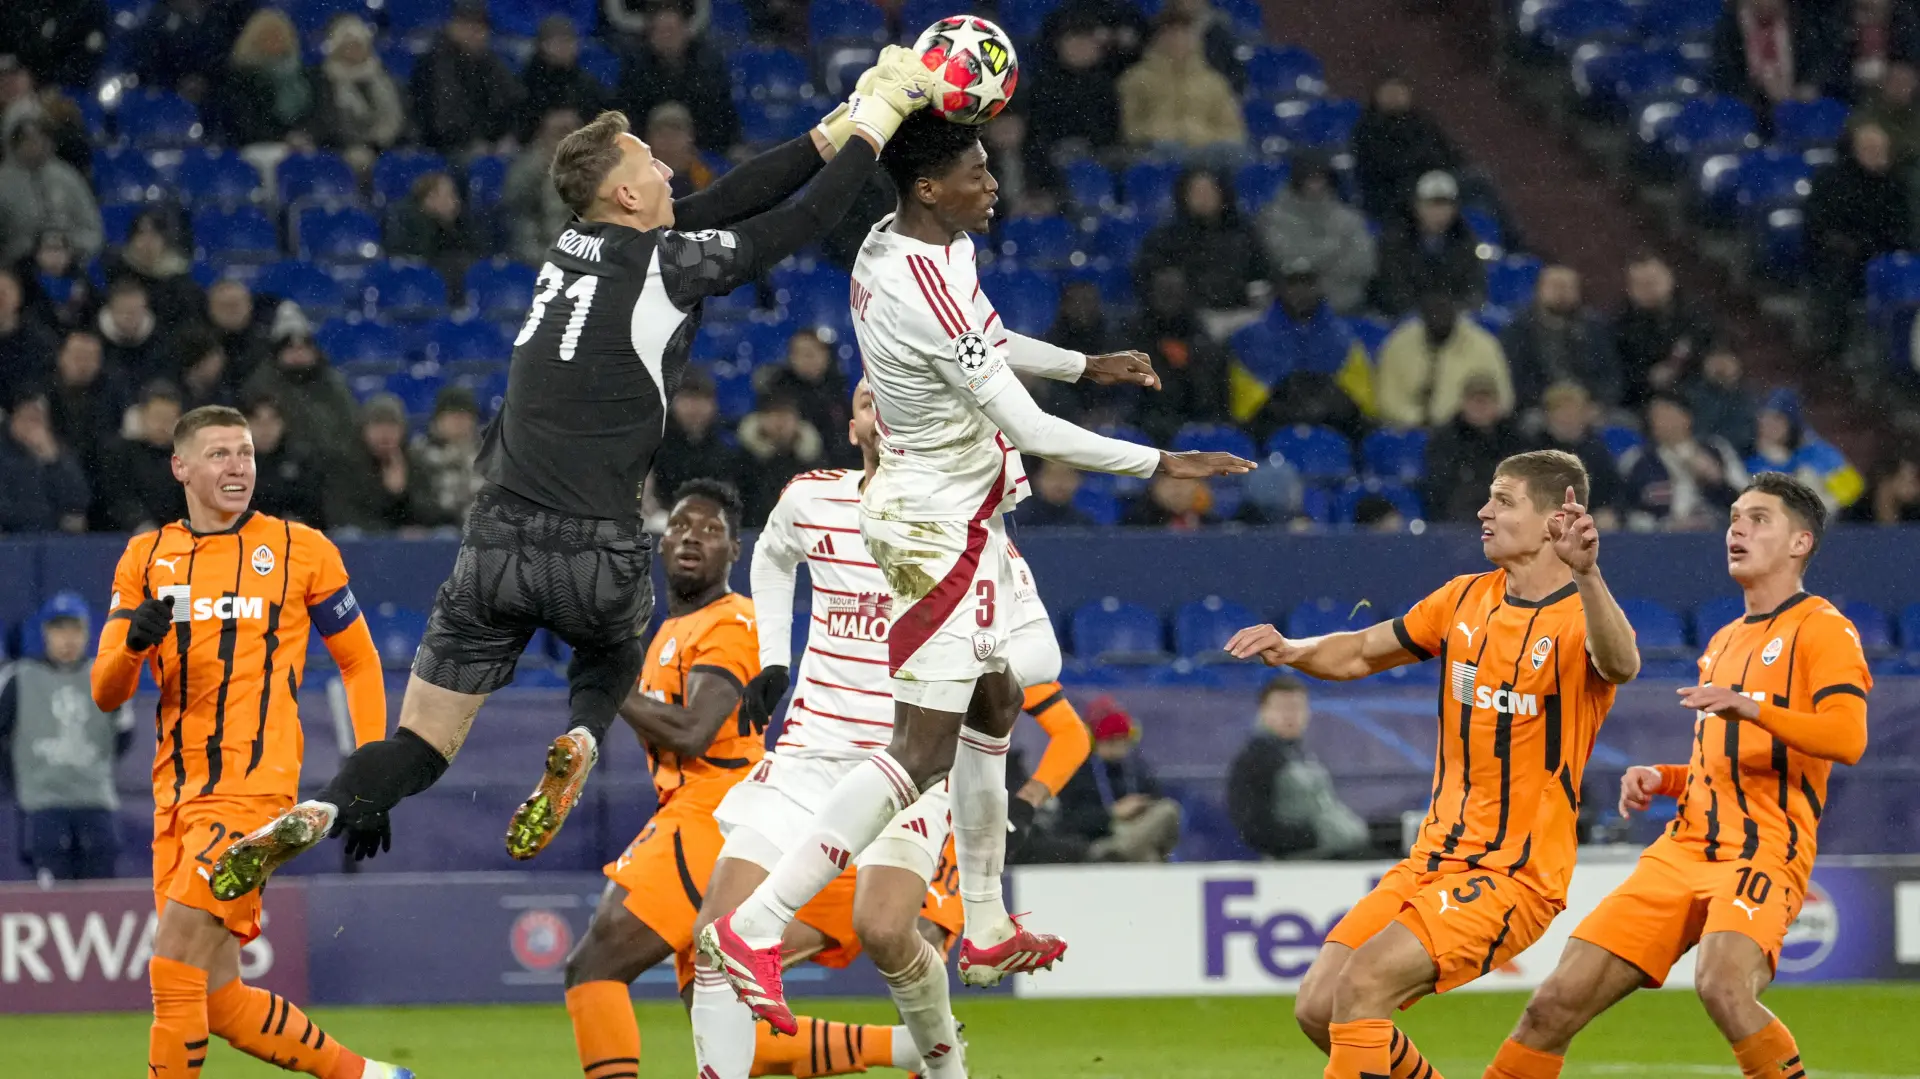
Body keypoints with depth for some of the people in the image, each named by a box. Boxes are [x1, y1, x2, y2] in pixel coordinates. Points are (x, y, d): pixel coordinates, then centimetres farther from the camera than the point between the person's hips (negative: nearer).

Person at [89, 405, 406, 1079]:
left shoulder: (300, 549, 3)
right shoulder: (146, 558, 12)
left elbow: (359, 663, 11)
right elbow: (106, 694, 8)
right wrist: (133, 642, -14)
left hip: (252, 785, -5)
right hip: (176, 790, 5)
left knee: (174, 970, -18)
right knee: (219, 1004, 5)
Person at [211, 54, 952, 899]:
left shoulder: (577, 245, 13)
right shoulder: (668, 260, -5)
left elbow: (728, 201, 19)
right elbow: (804, 221, 1)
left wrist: (837, 127, 21)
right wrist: (871, 130, 14)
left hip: (497, 543, 4)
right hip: (594, 556, -4)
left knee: (423, 746, 6)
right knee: (612, 650, 32)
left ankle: (313, 817, -22)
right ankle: (576, 749, 0)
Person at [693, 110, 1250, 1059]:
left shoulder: (914, 244, 3)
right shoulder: (925, 292, -28)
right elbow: (1029, 429, -26)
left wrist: (1086, 365, 30)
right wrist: (1161, 463, -20)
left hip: (959, 518, 11)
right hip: (940, 528, -11)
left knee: (996, 704, 21)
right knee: (924, 750, -11)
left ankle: (985, 929, 30)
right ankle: (751, 928, -14)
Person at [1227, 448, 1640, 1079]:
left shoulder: (1579, 616, -12)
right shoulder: (1466, 600, 10)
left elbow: (1620, 665, -35)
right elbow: (1360, 655, 20)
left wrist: (1585, 575, -54)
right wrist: (1291, 651, -1)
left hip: (1514, 873, -8)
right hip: (1435, 857, 8)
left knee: (1361, 986, -24)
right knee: (1317, 1008, 1)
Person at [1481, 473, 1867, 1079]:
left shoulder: (1821, 629, -1)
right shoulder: (1723, 643, 24)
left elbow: (1847, 738, -18)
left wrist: (1753, 708, -30)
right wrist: (1660, 779, 15)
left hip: (1763, 853, -7)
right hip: (1684, 849, 7)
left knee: (1722, 985, -36)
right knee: (1559, 1000, -3)